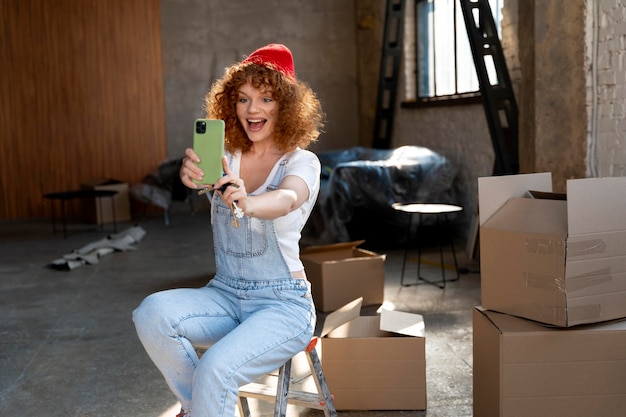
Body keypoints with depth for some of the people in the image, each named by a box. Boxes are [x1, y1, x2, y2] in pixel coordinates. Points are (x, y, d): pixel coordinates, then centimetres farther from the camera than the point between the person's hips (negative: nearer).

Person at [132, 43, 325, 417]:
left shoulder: (302, 162, -5)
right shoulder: (227, 158, 7)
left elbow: (288, 198, -28)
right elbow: (203, 173, -17)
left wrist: (247, 203, -51)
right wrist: (192, 172, -43)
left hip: (282, 303, -4)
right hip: (224, 295, 5)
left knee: (215, 369, -29)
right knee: (153, 312, -23)